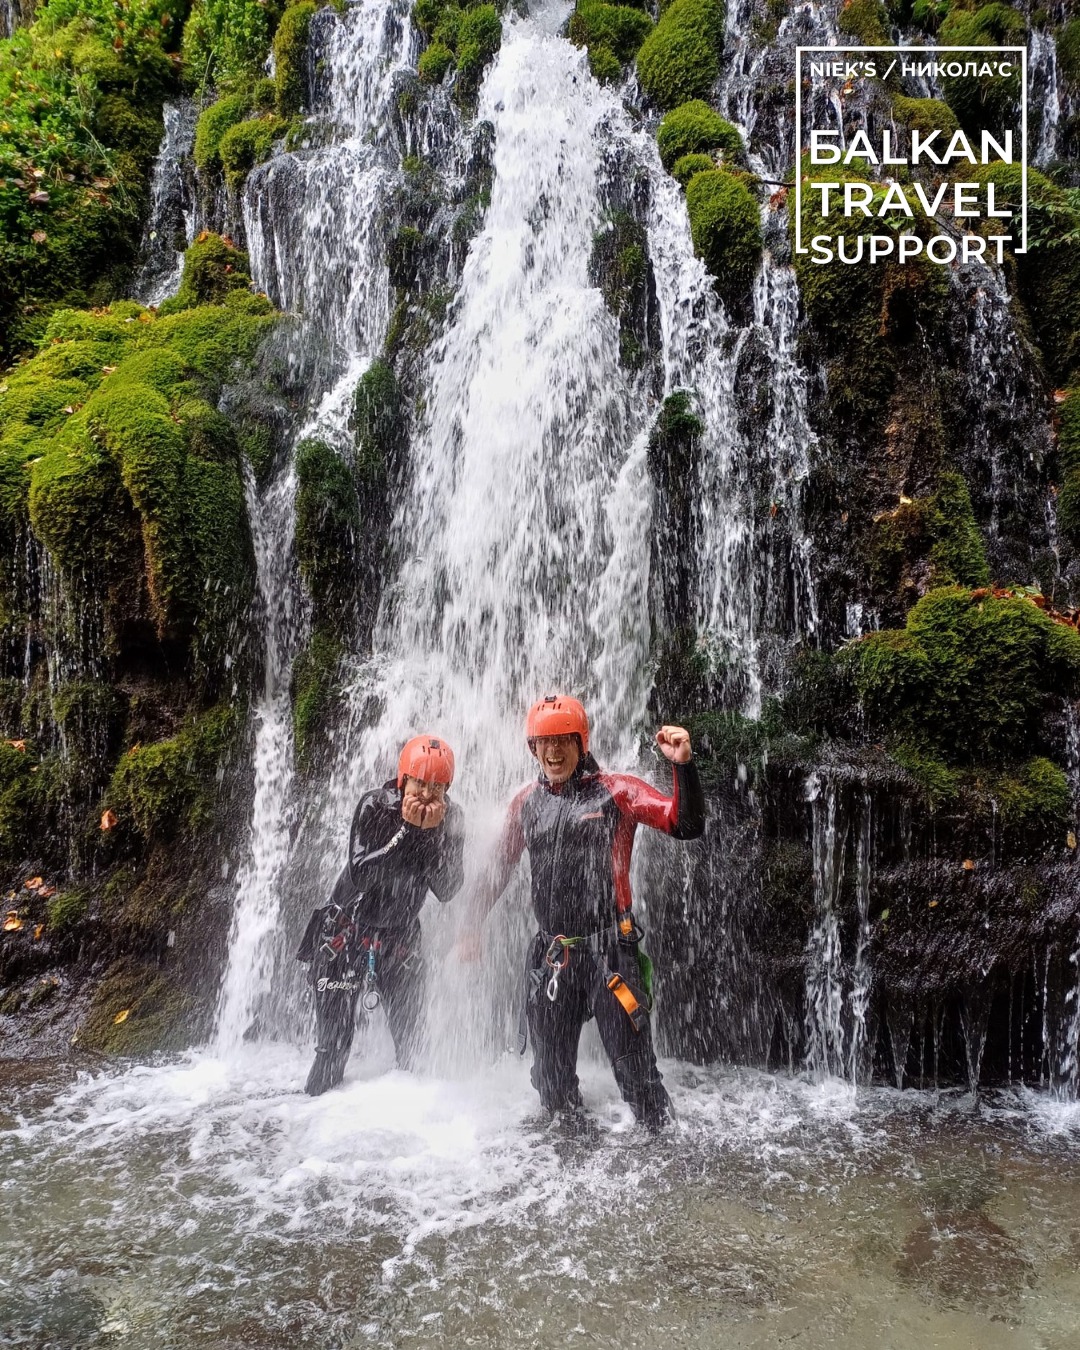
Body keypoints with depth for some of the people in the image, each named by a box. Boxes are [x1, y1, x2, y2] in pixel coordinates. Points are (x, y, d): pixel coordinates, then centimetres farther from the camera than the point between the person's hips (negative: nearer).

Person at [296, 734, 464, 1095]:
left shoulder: (449, 819, -8)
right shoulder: (375, 806, -17)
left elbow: (447, 889, -15)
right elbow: (360, 873, -25)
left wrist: (433, 833, -27)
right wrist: (406, 830, -30)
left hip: (400, 934, 3)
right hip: (348, 928, -3)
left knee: (409, 1035, 8)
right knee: (334, 1033, 1)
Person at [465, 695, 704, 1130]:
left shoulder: (615, 791, -4)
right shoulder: (526, 802, 9)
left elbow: (686, 826, -13)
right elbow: (500, 867, 21)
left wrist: (683, 765, -28)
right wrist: (472, 928, 21)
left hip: (610, 952, -5)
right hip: (550, 958, 5)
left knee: (634, 1068, -3)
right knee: (550, 1074, 14)